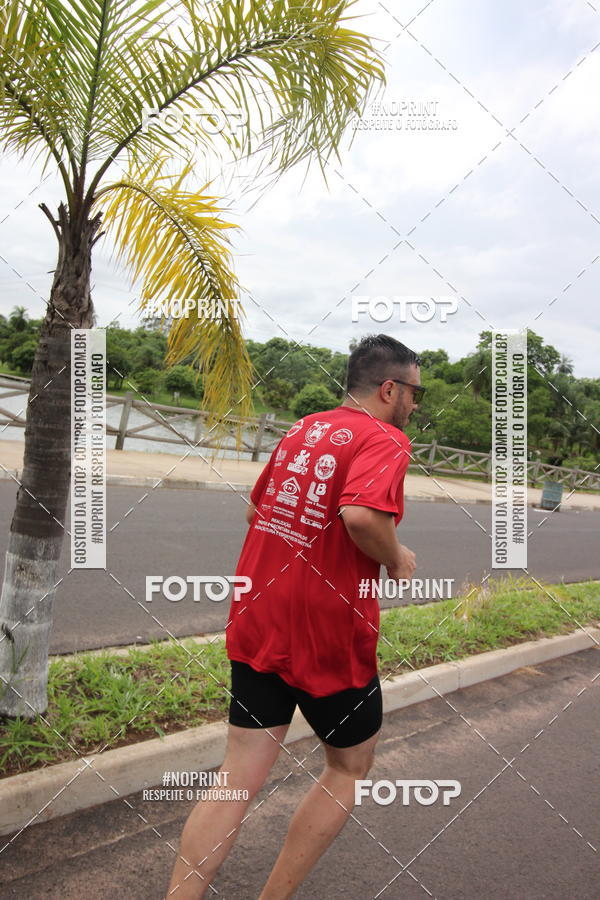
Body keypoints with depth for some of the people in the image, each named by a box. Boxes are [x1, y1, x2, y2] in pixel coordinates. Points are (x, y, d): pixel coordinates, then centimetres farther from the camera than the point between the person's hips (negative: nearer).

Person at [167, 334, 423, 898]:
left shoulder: (301, 430, 11)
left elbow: (254, 511, 20)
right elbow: (363, 513, -32)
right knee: (351, 766, 20)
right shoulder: (385, 440, -12)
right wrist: (396, 560, -13)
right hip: (331, 638, -6)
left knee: (239, 779, 11)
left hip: (256, 626, 6)